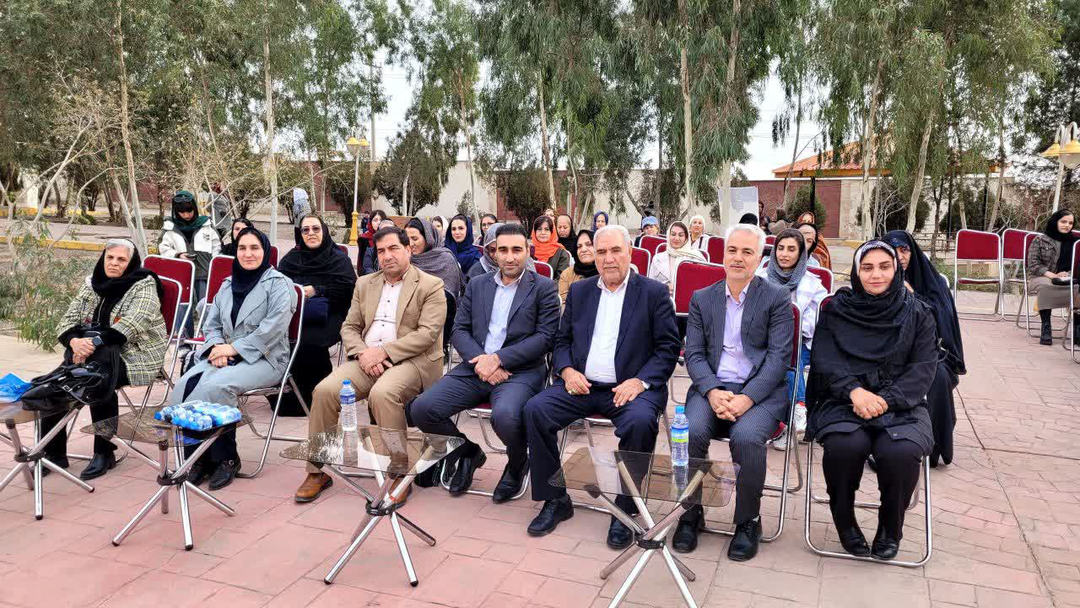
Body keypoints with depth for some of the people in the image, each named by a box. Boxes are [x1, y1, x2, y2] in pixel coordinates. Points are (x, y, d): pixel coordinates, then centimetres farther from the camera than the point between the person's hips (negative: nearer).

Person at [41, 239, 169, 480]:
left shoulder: (144, 285, -6)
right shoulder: (92, 283, 13)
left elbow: (129, 327, -19)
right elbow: (67, 322, 8)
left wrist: (93, 344, -29)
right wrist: (74, 341, -15)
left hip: (134, 356, -6)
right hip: (93, 354, 6)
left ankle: (104, 453, -15)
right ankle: (54, 453, -4)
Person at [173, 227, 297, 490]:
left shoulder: (279, 284, -2)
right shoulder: (228, 284, 20)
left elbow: (273, 327, -15)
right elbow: (211, 324, 18)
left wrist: (233, 347, -17)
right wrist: (216, 346, -5)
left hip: (264, 358, -6)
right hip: (224, 356, 6)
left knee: (215, 386, -32)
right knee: (185, 384, -23)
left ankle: (225, 458, -14)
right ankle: (199, 456, -11)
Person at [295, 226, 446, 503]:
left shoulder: (430, 285, 1)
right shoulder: (365, 284, 20)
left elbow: (427, 333, -9)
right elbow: (349, 327, 17)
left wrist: (383, 351, -16)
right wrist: (362, 353, -5)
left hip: (411, 360, -5)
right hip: (367, 359, 5)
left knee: (382, 393, -35)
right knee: (325, 390, -20)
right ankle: (317, 472, -5)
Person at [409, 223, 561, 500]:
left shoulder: (543, 287, 4)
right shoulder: (476, 286, 16)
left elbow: (545, 337, -6)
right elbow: (459, 330, 10)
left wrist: (498, 358, -14)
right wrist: (481, 361, -10)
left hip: (520, 371, -4)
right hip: (474, 368, 4)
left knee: (504, 415, -36)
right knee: (421, 409, -16)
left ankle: (517, 464, 2)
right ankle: (469, 452, 14)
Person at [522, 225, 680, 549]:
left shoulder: (654, 292, 4)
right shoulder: (579, 291, 16)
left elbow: (669, 347, -1)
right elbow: (562, 340, 18)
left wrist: (640, 380, -16)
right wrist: (567, 370, -3)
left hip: (629, 387, -3)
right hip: (581, 384, 4)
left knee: (640, 422, -35)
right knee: (535, 409, -20)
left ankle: (624, 510, -14)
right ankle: (555, 500, -5)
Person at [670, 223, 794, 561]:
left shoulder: (777, 298, 5)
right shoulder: (702, 299, 13)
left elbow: (780, 356, -4)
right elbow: (694, 353, 7)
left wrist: (747, 398, -17)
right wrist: (712, 391, -13)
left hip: (761, 390, -2)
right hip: (712, 386, 2)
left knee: (747, 436, -32)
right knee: (691, 431, -28)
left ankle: (748, 521, -7)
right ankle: (691, 514, -5)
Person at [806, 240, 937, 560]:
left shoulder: (916, 313, 8)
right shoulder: (836, 310, 8)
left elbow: (924, 367, -1)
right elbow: (824, 358, -2)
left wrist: (885, 399, -17)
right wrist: (854, 391, -20)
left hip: (900, 404, 1)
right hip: (844, 401, 0)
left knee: (901, 452, -31)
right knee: (846, 445, -33)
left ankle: (891, 528, -1)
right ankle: (845, 522, -4)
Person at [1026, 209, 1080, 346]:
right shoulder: (1040, 240, 3)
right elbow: (1033, 264, -5)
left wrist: (1067, 274, -13)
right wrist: (1052, 275, -18)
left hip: (1066, 280, 3)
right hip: (1040, 278, -2)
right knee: (1046, 286, -39)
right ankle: (1046, 328, -35)